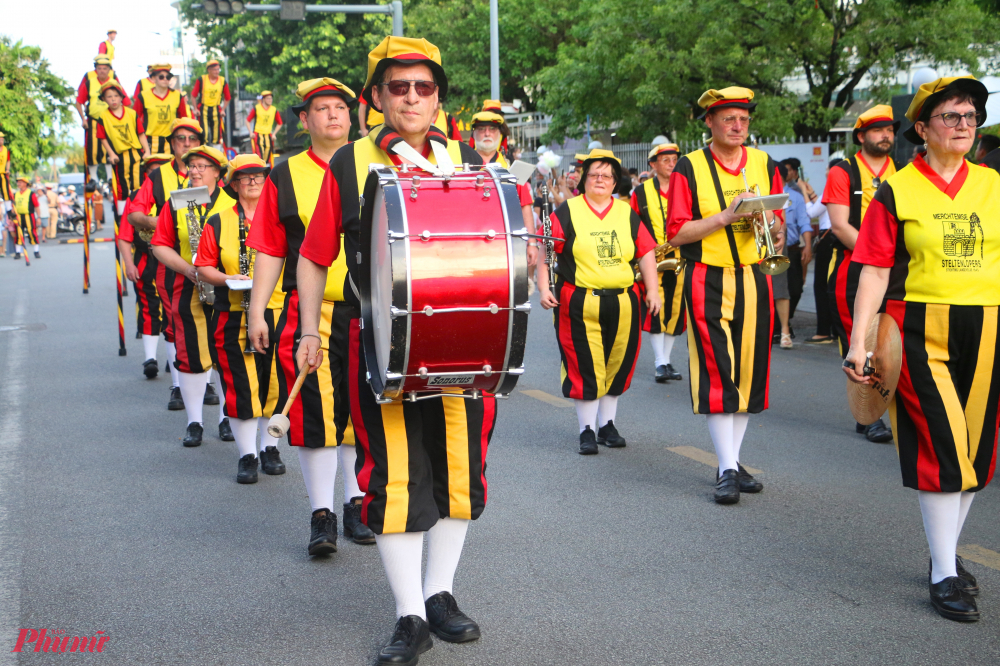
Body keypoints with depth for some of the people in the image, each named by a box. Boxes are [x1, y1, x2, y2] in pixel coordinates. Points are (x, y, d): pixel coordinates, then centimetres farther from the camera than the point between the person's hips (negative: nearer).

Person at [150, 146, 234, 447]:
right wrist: (187, 268, -9)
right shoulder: (175, 205, 8)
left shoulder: (233, 202, 4)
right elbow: (160, 245, 6)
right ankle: (194, 422, 12)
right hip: (188, 290, 1)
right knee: (191, 356, 1)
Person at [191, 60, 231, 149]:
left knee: (217, 134, 1)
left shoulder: (223, 81, 2)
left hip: (216, 110, 2)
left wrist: (223, 110, 5)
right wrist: (195, 109, -1)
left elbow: (227, 98, 14)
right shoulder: (201, 80, -4)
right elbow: (193, 95, 4)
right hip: (203, 109, -2)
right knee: (203, 133, -8)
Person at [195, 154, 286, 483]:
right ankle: (247, 454, 8)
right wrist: (227, 279, -12)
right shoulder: (218, 222, 8)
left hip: (277, 313, 1)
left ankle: (270, 448, 21)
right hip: (233, 317, -1)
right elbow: (203, 265, 6)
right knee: (240, 385, -3)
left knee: (274, 382, 5)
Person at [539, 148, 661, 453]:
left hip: (622, 303, 4)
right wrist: (544, 288, -11)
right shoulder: (567, 212, 1)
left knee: (618, 365, 10)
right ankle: (587, 430, 8)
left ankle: (607, 424, 26)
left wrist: (653, 291, 6)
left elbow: (646, 253, 12)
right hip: (579, 304, -3)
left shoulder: (627, 213, 10)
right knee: (585, 367, -3)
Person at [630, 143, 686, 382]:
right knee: (655, 310, -10)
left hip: (681, 261, 3)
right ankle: (660, 363, -5)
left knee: (675, 310, 6)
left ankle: (666, 361, 17)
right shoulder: (641, 192, 3)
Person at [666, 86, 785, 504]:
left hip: (754, 280, 4)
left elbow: (779, 227, 15)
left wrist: (771, 224, -9)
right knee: (716, 374, -9)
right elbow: (676, 233, -7)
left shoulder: (765, 164, 10)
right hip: (708, 282, -4)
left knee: (749, 371, 6)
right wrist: (725, 217, -17)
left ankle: (733, 462, 18)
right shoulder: (689, 168, -2)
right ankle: (726, 470, -4)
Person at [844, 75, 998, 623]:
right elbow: (874, 270, -3)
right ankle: (943, 575, 3)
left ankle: (948, 552, 27)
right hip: (920, 330, -4)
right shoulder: (895, 191, 0)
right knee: (941, 446, -7)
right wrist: (858, 340, -11)